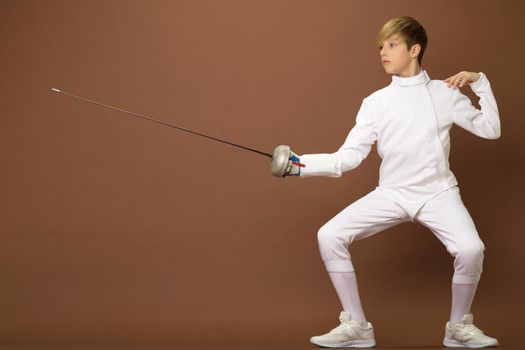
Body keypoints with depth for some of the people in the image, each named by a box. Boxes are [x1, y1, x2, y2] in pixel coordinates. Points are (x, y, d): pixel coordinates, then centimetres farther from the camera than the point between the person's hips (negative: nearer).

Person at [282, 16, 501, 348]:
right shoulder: (375, 102, 1)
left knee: (471, 249, -30)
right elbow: (349, 157, -4)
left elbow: (490, 130, 3)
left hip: (438, 192, -2)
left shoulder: (445, 92, 1)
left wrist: (480, 81, -7)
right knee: (330, 236, -18)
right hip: (391, 194, 2)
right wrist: (301, 165, -18)